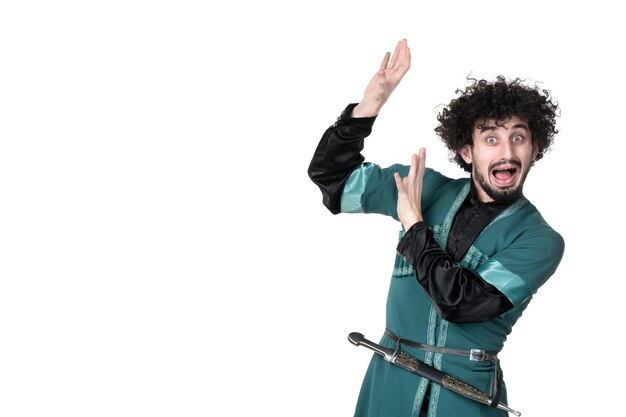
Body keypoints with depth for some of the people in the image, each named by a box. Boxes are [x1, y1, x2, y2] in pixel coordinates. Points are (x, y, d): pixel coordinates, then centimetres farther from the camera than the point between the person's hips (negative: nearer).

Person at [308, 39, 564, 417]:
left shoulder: (540, 241, -10)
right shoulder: (430, 190, 0)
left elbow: (459, 303, -21)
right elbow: (332, 175, 2)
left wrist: (413, 224, -15)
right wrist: (369, 105, -11)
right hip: (392, 380, 3)